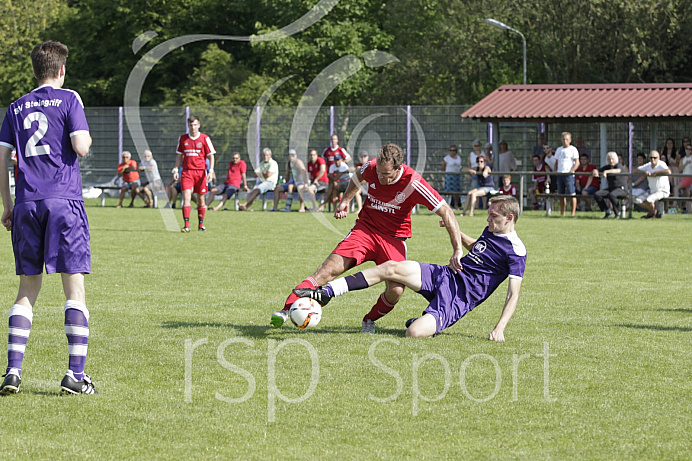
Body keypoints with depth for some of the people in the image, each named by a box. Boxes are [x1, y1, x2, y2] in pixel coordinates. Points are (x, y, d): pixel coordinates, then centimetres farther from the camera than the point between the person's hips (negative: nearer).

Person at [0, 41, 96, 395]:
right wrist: (87, 139, 13)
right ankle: (75, 373, -6)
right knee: (74, 286, -1)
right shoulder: (69, 99, 0)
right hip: (64, 201, -4)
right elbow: (81, 148, -10)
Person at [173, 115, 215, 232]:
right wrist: (176, 169, 6)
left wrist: (211, 171, -8)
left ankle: (201, 224, 20)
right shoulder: (183, 139, 8)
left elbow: (211, 156, 2)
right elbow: (179, 155, 16)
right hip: (187, 171, 1)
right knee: (186, 196, -13)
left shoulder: (205, 138, 0)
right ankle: (186, 225, -15)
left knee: (201, 198, 6)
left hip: (201, 171, -1)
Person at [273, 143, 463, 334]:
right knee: (329, 268, -18)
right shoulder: (372, 167, -12)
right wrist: (346, 200, 16)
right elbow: (359, 176, 17)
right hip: (365, 228, 2)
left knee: (395, 291, -20)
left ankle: (369, 321, 11)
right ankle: (288, 309, -23)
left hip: (394, 238, -2)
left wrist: (458, 250, -21)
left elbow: (446, 212, -18)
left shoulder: (413, 183, -23)